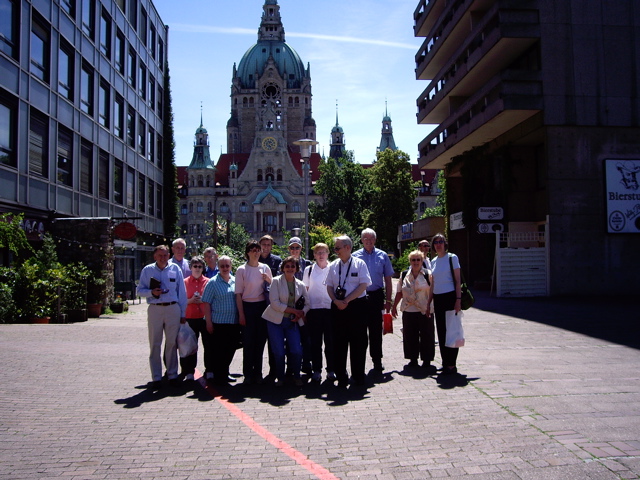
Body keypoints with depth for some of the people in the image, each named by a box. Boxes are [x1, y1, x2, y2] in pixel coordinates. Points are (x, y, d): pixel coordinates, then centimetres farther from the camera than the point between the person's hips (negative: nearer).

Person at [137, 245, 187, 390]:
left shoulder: (175, 269, 8)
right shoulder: (147, 270, 8)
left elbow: (182, 292, 9)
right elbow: (139, 291, 8)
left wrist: (183, 313, 5)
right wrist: (152, 292, -12)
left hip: (173, 309, 0)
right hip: (154, 309, 0)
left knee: (172, 343, 5)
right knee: (155, 344, 2)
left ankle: (172, 375, 14)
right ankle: (156, 378, 8)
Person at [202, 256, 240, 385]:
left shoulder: (236, 281, 8)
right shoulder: (213, 282, -4)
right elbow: (206, 303, -5)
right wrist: (208, 322, -10)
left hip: (234, 322, 5)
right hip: (218, 322, -4)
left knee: (230, 350, 11)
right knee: (218, 350, 2)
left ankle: (225, 373, 27)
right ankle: (218, 376, 13)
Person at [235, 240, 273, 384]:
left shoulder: (265, 268, 8)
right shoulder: (241, 270, -1)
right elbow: (238, 293, -1)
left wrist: (268, 280, -6)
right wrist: (241, 313, -7)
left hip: (262, 306, 3)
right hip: (247, 306, -3)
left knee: (260, 340, 5)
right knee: (248, 341, -1)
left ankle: (257, 373, 16)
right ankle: (248, 373, 10)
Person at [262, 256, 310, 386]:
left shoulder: (300, 285, 8)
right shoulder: (276, 281, -4)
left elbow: (307, 304, 11)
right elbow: (274, 303, -13)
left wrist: (300, 314, -11)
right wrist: (294, 310, -16)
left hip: (292, 322, 3)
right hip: (276, 321, -3)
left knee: (297, 351, -9)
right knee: (279, 352, -6)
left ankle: (296, 376, 14)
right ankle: (279, 377, 17)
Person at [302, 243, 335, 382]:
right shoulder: (309, 270, 8)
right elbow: (305, 290, 10)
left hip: (330, 309, -1)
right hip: (314, 309, 1)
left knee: (330, 340, 2)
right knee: (315, 341, 4)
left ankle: (331, 370, 13)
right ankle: (316, 370, 13)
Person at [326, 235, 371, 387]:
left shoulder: (359, 263, -1)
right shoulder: (333, 265, 10)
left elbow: (363, 285, -9)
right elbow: (329, 286, 10)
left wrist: (347, 300, -15)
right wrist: (336, 301, -8)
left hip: (357, 305, -3)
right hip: (338, 307, 3)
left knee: (358, 342, 2)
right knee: (339, 343, 4)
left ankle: (358, 377, 13)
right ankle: (341, 377, 13)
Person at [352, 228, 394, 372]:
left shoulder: (382, 256, 6)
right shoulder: (355, 256, 4)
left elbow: (388, 279, 8)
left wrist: (388, 300, 3)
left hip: (376, 296, 1)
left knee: (376, 329, 5)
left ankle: (377, 360, 15)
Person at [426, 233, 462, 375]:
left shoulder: (452, 258, -4)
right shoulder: (433, 261, 13)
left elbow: (457, 281, -7)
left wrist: (458, 300, -15)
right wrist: (428, 303, 14)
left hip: (450, 297, -6)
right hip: (438, 299, 6)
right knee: (441, 331, 8)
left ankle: (452, 365, 0)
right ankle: (445, 362, 16)